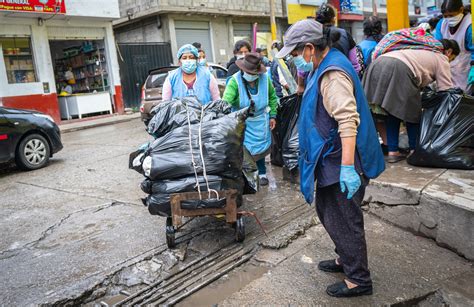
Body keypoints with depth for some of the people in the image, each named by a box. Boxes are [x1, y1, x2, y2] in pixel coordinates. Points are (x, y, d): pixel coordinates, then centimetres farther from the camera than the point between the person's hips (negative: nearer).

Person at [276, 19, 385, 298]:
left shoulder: (333, 74, -21)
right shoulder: (324, 66, 12)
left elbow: (348, 121, -30)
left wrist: (347, 167, -33)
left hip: (340, 160, -10)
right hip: (330, 159, 10)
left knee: (343, 220, 2)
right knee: (327, 212, 21)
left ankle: (358, 280, 19)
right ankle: (345, 259, 39)